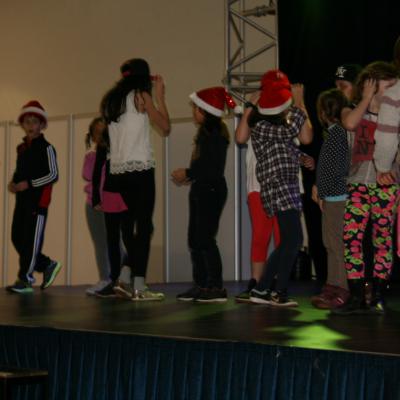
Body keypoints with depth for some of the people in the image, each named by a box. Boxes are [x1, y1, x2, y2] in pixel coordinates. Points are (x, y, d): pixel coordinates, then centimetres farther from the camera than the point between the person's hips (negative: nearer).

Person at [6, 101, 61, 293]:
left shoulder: (46, 148, -5)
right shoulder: (21, 148, 17)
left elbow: (53, 175, -10)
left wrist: (29, 184, -17)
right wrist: (13, 183, 4)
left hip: (38, 199, -8)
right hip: (22, 199, 8)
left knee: (32, 240, -7)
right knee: (17, 238, 6)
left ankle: (25, 279, -2)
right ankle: (47, 265, 21)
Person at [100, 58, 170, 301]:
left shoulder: (110, 100, 15)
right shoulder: (141, 96, -1)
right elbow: (165, 127, 1)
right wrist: (160, 95, 12)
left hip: (118, 171, 6)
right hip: (140, 169, -6)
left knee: (126, 227, 11)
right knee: (143, 226, -6)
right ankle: (139, 286, -11)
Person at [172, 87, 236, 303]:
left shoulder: (216, 134, -15)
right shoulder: (205, 133, 14)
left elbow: (215, 169, -20)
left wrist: (188, 174, -12)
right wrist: (188, 176, 7)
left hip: (212, 191, -10)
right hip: (201, 190, 10)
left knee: (205, 238, -9)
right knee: (195, 239, 11)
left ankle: (217, 287, -4)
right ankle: (201, 285, 17)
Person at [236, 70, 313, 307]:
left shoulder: (282, 124, 17)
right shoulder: (260, 126, -5)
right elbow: (290, 131, -15)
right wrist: (299, 103, -8)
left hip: (289, 186, 9)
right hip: (277, 187, -9)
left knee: (288, 242, 11)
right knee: (294, 239, -12)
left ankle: (262, 290, 14)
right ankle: (281, 293, -8)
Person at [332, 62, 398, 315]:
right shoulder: (352, 110, 11)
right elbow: (350, 124, -14)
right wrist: (367, 98, -3)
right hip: (358, 183, 1)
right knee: (351, 237, -7)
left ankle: (378, 298, 5)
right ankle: (357, 297, -2)